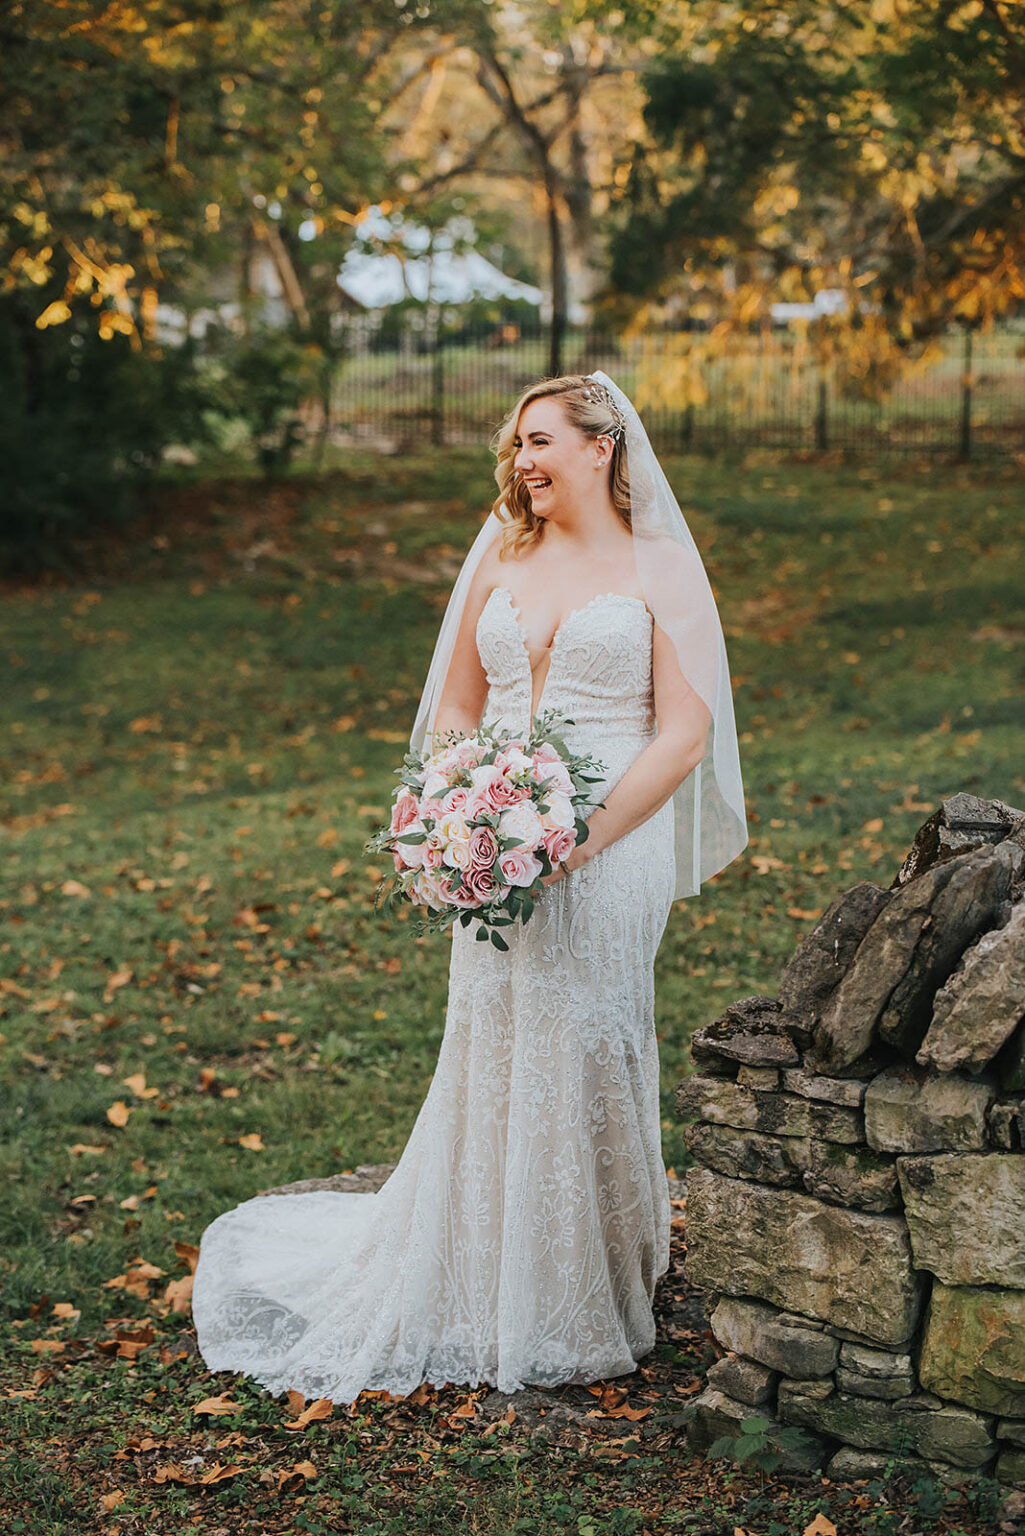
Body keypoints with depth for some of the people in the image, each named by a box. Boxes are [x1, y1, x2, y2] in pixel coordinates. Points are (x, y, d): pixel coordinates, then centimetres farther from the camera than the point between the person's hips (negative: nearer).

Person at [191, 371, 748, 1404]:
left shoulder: (660, 568, -1)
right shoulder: (501, 558, 12)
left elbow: (685, 731, -8)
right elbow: (453, 710, 15)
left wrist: (583, 837, -17)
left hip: (610, 848, -4)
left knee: (587, 1068, 1)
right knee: (490, 1068, 7)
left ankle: (581, 1313, 16)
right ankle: (483, 1300, 22)